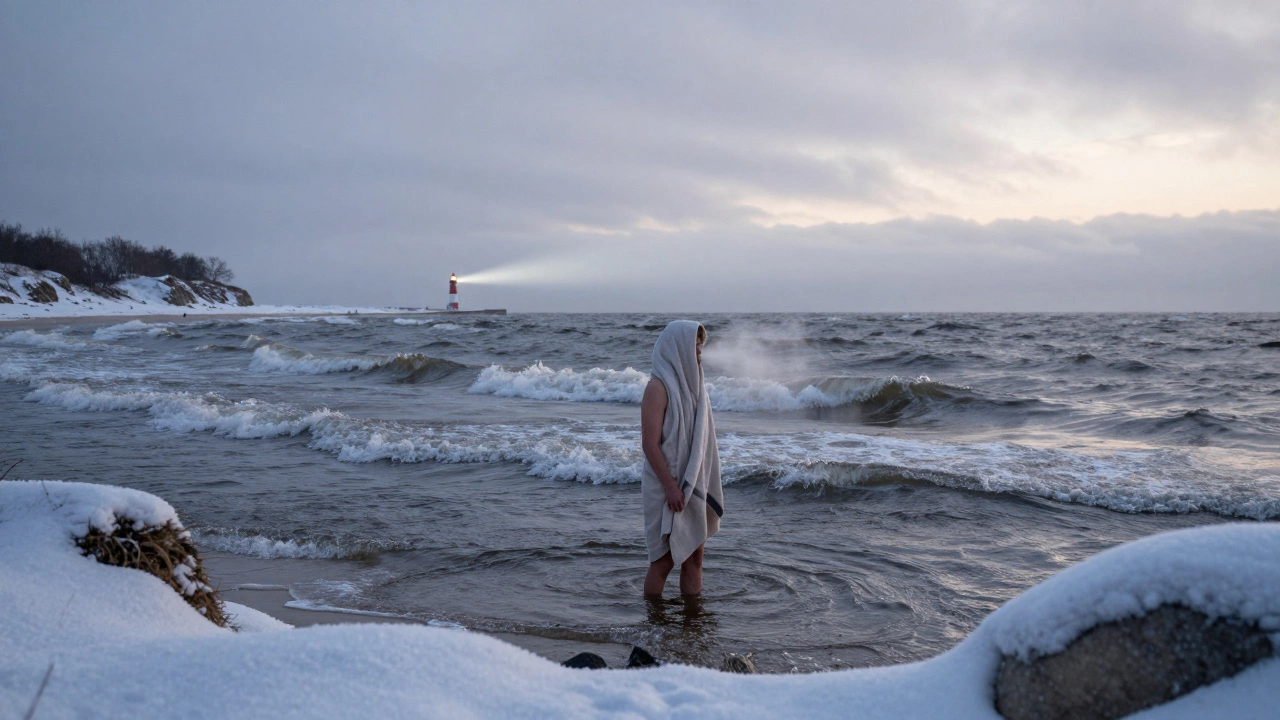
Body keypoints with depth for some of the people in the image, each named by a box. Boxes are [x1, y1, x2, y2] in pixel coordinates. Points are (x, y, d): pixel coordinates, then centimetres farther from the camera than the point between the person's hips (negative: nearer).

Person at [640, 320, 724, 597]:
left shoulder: (690, 384, 11)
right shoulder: (659, 387, -14)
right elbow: (649, 444, -18)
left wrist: (705, 485, 13)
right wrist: (671, 487, -21)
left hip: (694, 485, 8)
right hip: (668, 488, -8)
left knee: (694, 556, 11)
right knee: (665, 559, -1)